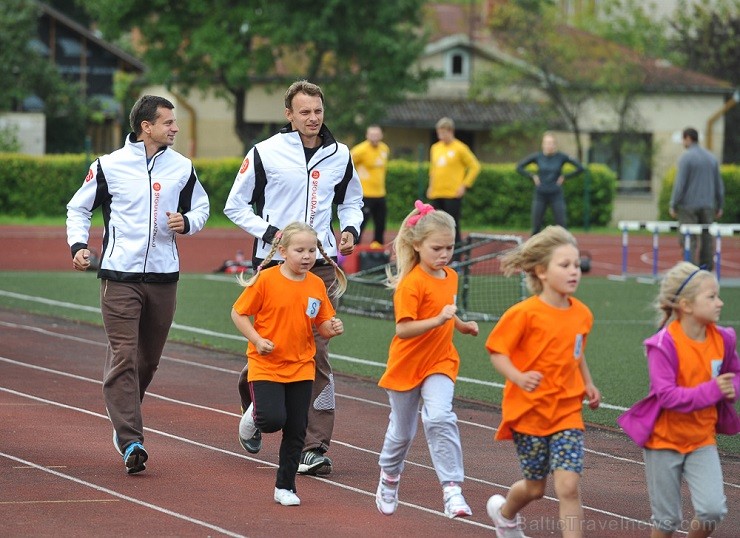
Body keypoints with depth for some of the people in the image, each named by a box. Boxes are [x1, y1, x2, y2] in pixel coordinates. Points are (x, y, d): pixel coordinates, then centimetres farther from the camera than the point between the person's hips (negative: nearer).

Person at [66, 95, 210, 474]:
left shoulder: (182, 167, 7)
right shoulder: (108, 166, -2)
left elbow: (201, 206, 20)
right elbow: (79, 207, 9)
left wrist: (186, 222, -3)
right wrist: (78, 245, -6)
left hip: (164, 276, 4)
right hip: (119, 275, -4)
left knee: (149, 358, 9)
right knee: (123, 356, -12)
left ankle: (124, 422, 30)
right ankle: (130, 441, -16)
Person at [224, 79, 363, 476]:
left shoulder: (340, 156, 9)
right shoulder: (265, 153, -2)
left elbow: (351, 200, 25)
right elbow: (236, 205, 4)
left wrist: (350, 229, 4)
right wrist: (271, 232, -10)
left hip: (320, 263, 2)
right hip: (273, 264, -2)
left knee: (317, 352, -5)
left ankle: (315, 447, -4)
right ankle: (253, 406, 33)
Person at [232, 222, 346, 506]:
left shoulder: (317, 285, 1)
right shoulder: (266, 280, -11)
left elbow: (322, 326, 9)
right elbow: (238, 313, -5)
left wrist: (333, 328, -13)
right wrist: (257, 340, -18)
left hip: (301, 367, 4)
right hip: (266, 365, -4)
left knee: (296, 431, 3)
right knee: (273, 419, -19)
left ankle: (285, 487, 17)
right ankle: (255, 415, 18)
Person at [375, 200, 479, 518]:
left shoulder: (450, 277, 2)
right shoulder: (412, 284, -20)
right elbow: (403, 329, -28)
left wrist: (461, 325, 7)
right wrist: (438, 320, -36)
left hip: (440, 362, 3)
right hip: (407, 364, -3)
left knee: (439, 418, -21)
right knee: (402, 430, 12)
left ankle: (452, 488, -23)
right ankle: (389, 477, 40)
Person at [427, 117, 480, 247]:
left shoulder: (460, 148, -5)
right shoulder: (435, 148, 12)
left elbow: (475, 167, -3)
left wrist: (464, 186, -8)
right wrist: (431, 186, 15)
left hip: (453, 194, -6)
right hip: (435, 195, 6)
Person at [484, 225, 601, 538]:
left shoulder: (582, 315, 2)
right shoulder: (525, 313, -15)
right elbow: (497, 351, -11)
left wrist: (588, 384, 6)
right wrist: (518, 377, -27)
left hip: (567, 412, 3)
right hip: (529, 410, -3)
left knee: (568, 486, -12)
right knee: (535, 488, 11)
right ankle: (505, 512, 46)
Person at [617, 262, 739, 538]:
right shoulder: (664, 344, -21)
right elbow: (667, 395, -27)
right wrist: (711, 391, -31)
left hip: (702, 439, 4)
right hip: (664, 440, -4)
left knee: (713, 509, -11)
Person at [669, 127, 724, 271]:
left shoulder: (686, 158, -10)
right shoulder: (712, 158, 10)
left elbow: (680, 184, -14)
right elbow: (719, 184, 13)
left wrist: (673, 205, -8)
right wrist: (719, 206, 19)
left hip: (689, 205, -6)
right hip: (707, 205, 6)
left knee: (689, 240, -5)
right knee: (707, 238, 8)